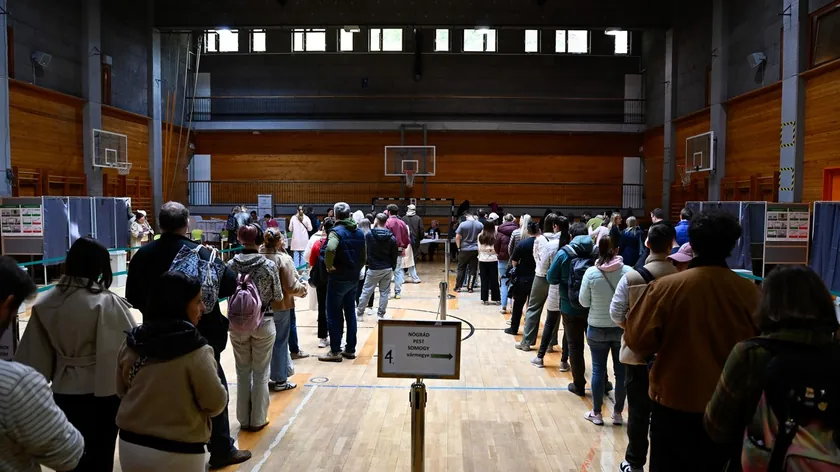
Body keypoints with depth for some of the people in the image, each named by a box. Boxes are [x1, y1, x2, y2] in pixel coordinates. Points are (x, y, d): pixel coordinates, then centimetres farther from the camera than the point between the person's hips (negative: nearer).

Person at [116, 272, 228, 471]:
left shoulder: (130, 344, -6)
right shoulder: (196, 352, -23)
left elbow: (122, 391, 8)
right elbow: (215, 404, -15)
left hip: (130, 444, 5)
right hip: (177, 453, -5)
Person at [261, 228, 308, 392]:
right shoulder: (284, 259, -19)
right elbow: (291, 287, -17)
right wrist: (303, 288, 2)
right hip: (280, 307, -5)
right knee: (280, 342, 7)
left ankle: (267, 376, 28)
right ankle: (280, 380, 16)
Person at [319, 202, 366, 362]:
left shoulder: (337, 231, -14)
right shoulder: (359, 232, 8)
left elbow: (330, 249, -34)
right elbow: (364, 257, 12)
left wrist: (329, 265, -19)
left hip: (338, 279, -7)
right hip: (353, 278, 7)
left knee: (334, 315, 2)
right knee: (350, 313, 14)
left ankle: (335, 351, 7)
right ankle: (350, 349, 20)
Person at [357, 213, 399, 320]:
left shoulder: (369, 235, -9)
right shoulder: (392, 238, -3)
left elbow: (365, 251, 0)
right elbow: (395, 255, 3)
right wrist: (393, 268, 12)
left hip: (373, 269, -2)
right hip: (387, 269, 2)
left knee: (366, 291, 8)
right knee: (384, 292, 8)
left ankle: (359, 312, 17)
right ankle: (381, 314, 12)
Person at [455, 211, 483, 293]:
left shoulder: (463, 224, -9)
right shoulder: (480, 225, -1)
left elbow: (457, 237, -9)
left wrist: (459, 247, 2)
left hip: (464, 250, -1)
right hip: (475, 250, 2)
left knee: (461, 269, 10)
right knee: (473, 270, 7)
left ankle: (458, 287, 14)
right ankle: (470, 288, 9)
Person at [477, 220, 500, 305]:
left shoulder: (480, 236, -3)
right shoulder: (495, 236, -10)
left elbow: (479, 249, 1)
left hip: (482, 260, 2)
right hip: (493, 260, -1)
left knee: (484, 280, 8)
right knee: (494, 280, 7)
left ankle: (485, 299, 11)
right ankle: (496, 299, 12)